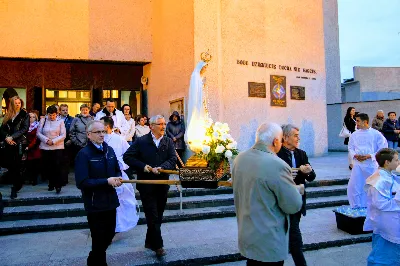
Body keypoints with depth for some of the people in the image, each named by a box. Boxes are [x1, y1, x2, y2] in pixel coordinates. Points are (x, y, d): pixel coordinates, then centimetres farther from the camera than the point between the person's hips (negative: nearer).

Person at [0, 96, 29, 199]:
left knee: (16, 165, -4)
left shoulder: (25, 115, 3)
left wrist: (12, 137, -15)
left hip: (19, 143, -4)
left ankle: (15, 189, 6)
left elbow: (24, 129, -7)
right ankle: (19, 182, 24)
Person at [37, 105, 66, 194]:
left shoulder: (60, 121, 3)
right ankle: (51, 184, 21)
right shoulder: (43, 120, 7)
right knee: (47, 167, 7)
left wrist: (53, 141, -13)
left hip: (57, 147, -2)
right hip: (45, 147, 2)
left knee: (57, 166, -7)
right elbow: (39, 133, 3)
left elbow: (63, 135, -2)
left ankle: (58, 185, 0)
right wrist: (46, 140, -13)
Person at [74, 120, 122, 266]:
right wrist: (107, 181, -24)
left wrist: (117, 178, -7)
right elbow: (82, 183, -21)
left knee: (109, 236, 21)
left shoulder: (109, 150, 6)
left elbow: (117, 170, 16)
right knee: (99, 240, 7)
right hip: (95, 204, -7)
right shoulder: (83, 154, -15)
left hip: (110, 201, 7)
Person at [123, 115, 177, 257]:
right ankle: (158, 245, 12)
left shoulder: (168, 142, 5)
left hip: (162, 185, 4)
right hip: (146, 185, -4)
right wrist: (143, 166, -16)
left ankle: (150, 241, 32)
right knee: (152, 216, 0)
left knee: (158, 216, 14)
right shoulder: (141, 141, -4)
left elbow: (173, 159, -5)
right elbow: (127, 157, -6)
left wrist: (161, 168, -23)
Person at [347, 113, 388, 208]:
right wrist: (355, 155, -8)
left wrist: (369, 156, -16)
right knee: (353, 187, 0)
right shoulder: (354, 134, 7)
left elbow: (383, 149, -5)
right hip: (358, 165, 3)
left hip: (371, 165, -3)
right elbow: (351, 147, 12)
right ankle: (357, 208, 15)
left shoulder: (376, 134, -5)